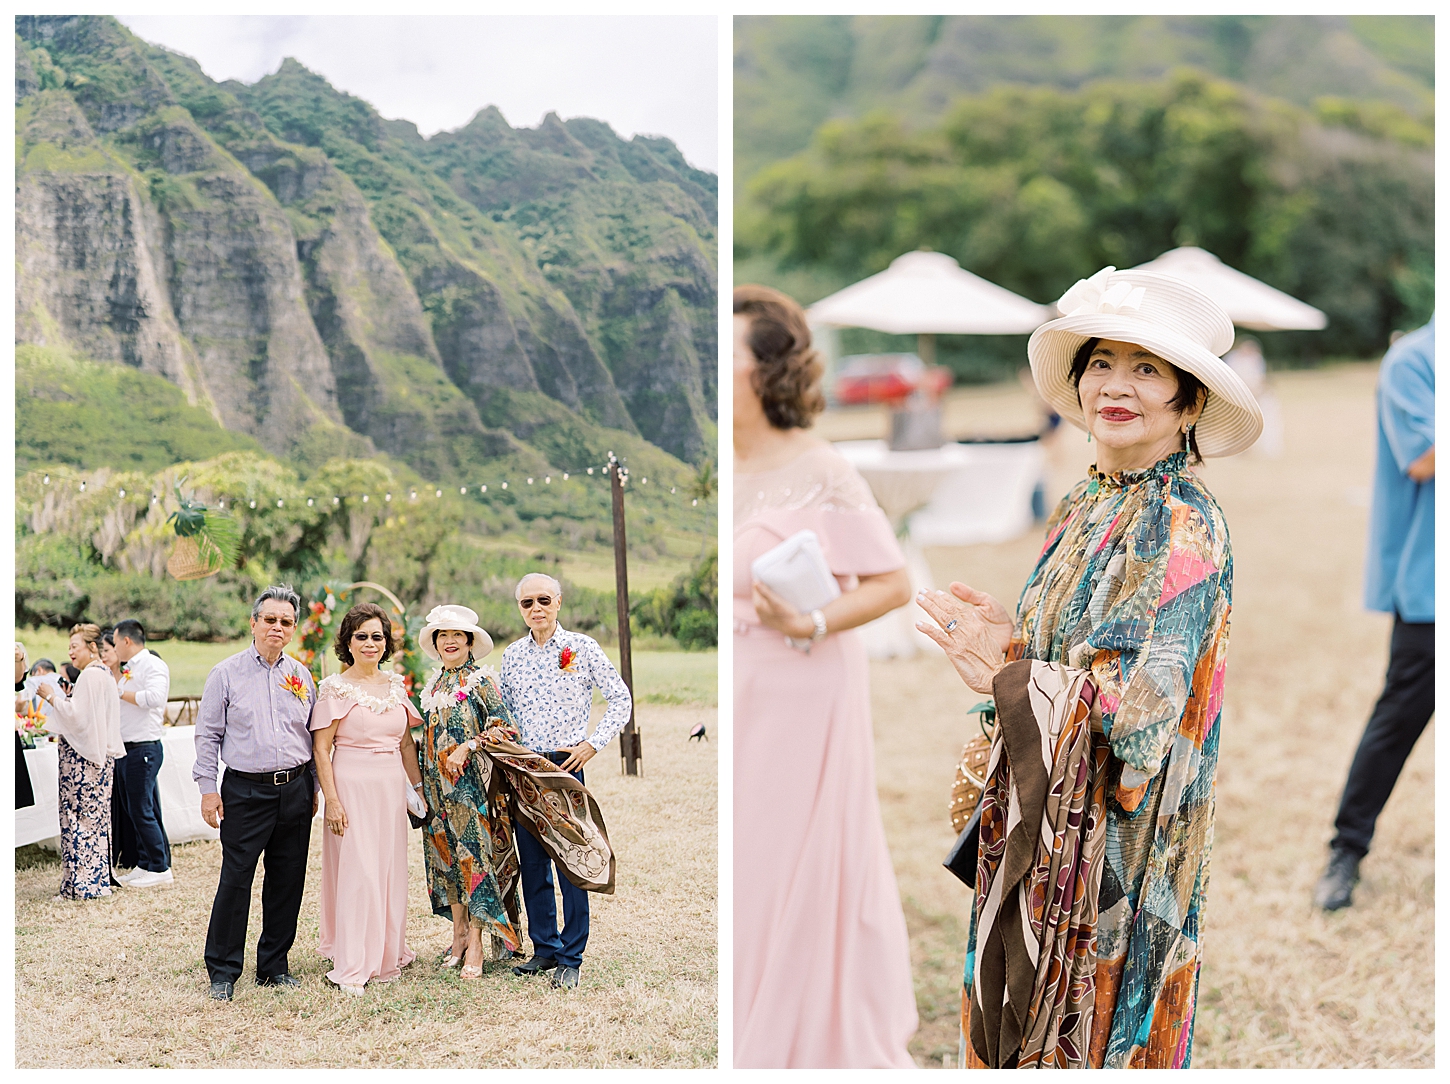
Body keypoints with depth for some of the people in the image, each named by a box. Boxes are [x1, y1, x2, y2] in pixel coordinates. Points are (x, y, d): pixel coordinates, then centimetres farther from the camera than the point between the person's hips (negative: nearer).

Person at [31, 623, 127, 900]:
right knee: (96, 818, 11)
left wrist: (52, 698, -9)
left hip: (83, 759, -10)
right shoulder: (103, 675, 16)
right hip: (99, 756, 10)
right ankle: (97, 880, 14)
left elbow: (78, 716, -19)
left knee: (78, 818, -6)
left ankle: (81, 884, -5)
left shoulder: (90, 676, -15)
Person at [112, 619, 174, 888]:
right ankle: (144, 865, 17)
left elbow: (154, 697, -26)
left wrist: (120, 692, -15)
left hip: (144, 749, -10)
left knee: (142, 810, -8)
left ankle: (160, 868, -3)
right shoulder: (129, 669, 19)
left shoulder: (153, 665, -10)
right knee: (131, 810, 11)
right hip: (125, 749, 10)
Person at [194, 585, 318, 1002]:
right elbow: (208, 734, 1)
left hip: (295, 790, 4)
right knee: (235, 879, -7)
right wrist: (208, 788, -5)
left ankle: (274, 965, 18)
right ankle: (223, 971, 2)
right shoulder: (227, 673, 0)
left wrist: (313, 788, 14)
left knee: (287, 881, 7)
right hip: (246, 791, -4)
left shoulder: (301, 676, 10)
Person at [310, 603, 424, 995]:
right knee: (357, 872, -7)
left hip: (390, 789, 5)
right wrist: (332, 801, -14)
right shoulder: (335, 688, -6)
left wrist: (420, 787, 13)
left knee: (390, 871, 9)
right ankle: (351, 969, -3)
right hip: (352, 788, -5)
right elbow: (321, 749, -8)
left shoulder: (395, 686, 10)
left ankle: (387, 953, 22)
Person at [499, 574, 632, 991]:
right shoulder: (512, 655, 9)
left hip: (566, 765, -4)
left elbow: (621, 700, 1)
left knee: (571, 861, -5)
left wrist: (592, 744, -7)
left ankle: (571, 958, 2)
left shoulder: (583, 648, -2)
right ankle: (545, 949, 19)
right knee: (531, 862, 8)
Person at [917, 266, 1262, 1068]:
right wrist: (1005, 635, -6)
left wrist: (1003, 673, -18)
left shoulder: (1183, 526, -17)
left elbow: (1146, 703, -23)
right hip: (1047, 819, 7)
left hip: (1120, 839, -7)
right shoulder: (1085, 506, 8)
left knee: (1091, 1027, 5)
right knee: (1026, 1003, 15)